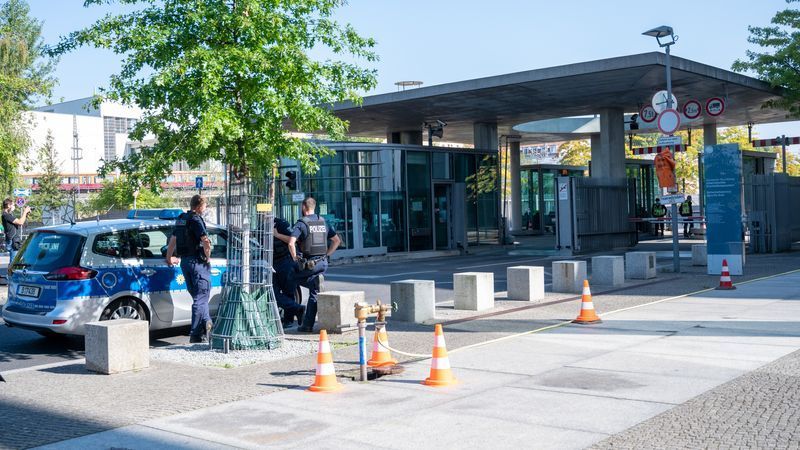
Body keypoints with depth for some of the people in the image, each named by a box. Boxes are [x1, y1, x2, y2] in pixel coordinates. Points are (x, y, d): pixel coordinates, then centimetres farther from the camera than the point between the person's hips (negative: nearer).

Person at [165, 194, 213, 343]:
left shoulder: (181, 219, 13)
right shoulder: (196, 220, -13)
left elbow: (172, 240, 22)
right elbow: (206, 241, -25)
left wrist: (169, 257, 33)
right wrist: (207, 257, -11)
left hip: (184, 261, 8)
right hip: (197, 262, -8)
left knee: (198, 296, 20)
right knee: (201, 297, -3)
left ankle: (207, 324, 26)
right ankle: (196, 334, -4)